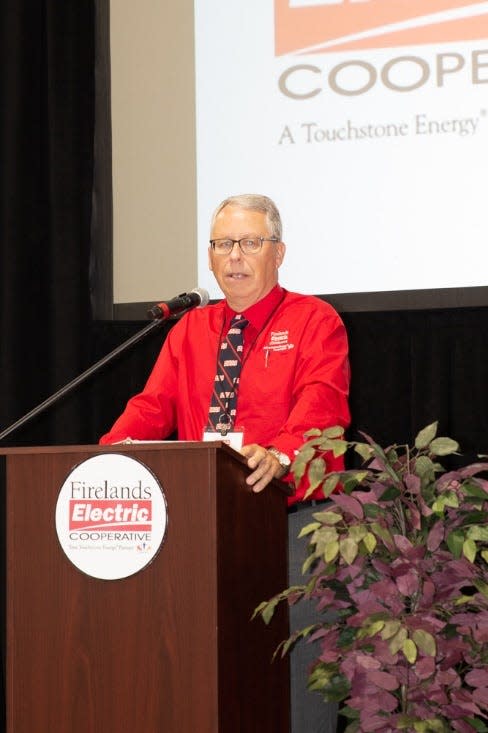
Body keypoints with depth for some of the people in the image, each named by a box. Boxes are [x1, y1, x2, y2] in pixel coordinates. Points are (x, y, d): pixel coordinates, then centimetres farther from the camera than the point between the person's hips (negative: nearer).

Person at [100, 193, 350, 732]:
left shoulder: (314, 321, 1)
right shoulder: (189, 331, 17)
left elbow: (321, 404, -16)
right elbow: (152, 407, 7)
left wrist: (280, 454, -36)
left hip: (293, 523, -5)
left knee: (297, 682, -6)